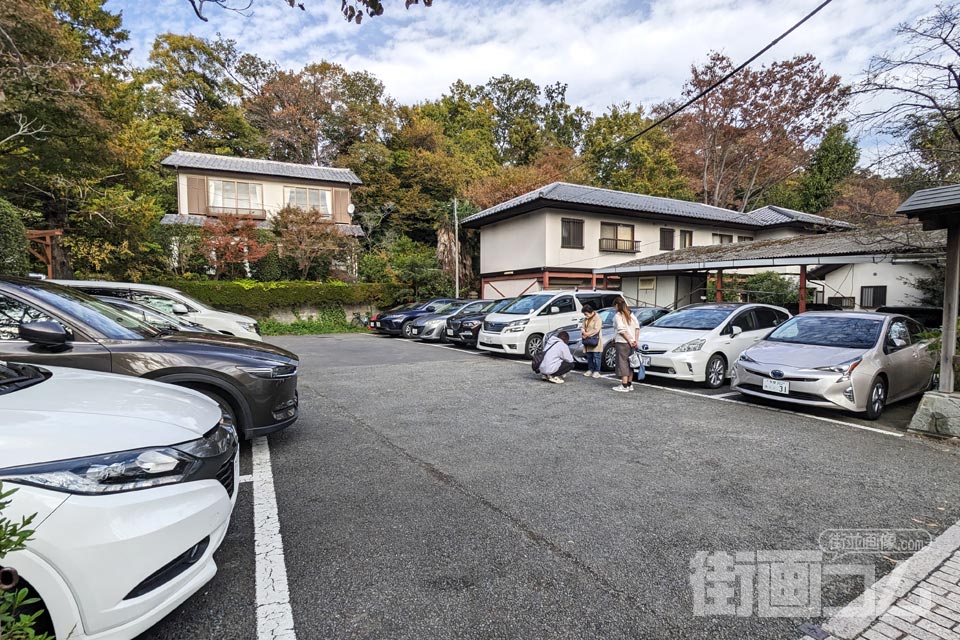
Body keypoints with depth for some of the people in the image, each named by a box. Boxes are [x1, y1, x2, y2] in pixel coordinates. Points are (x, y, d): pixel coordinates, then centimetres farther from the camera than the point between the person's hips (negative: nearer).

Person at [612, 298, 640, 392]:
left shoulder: (618, 316, -9)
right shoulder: (631, 315, 13)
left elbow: (621, 330, -18)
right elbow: (637, 327, 7)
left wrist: (629, 340, -14)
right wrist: (635, 340, 3)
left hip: (622, 343, -7)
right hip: (631, 343, 7)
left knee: (623, 363, -4)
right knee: (629, 363, 13)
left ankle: (624, 385, -4)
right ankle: (630, 384, 18)